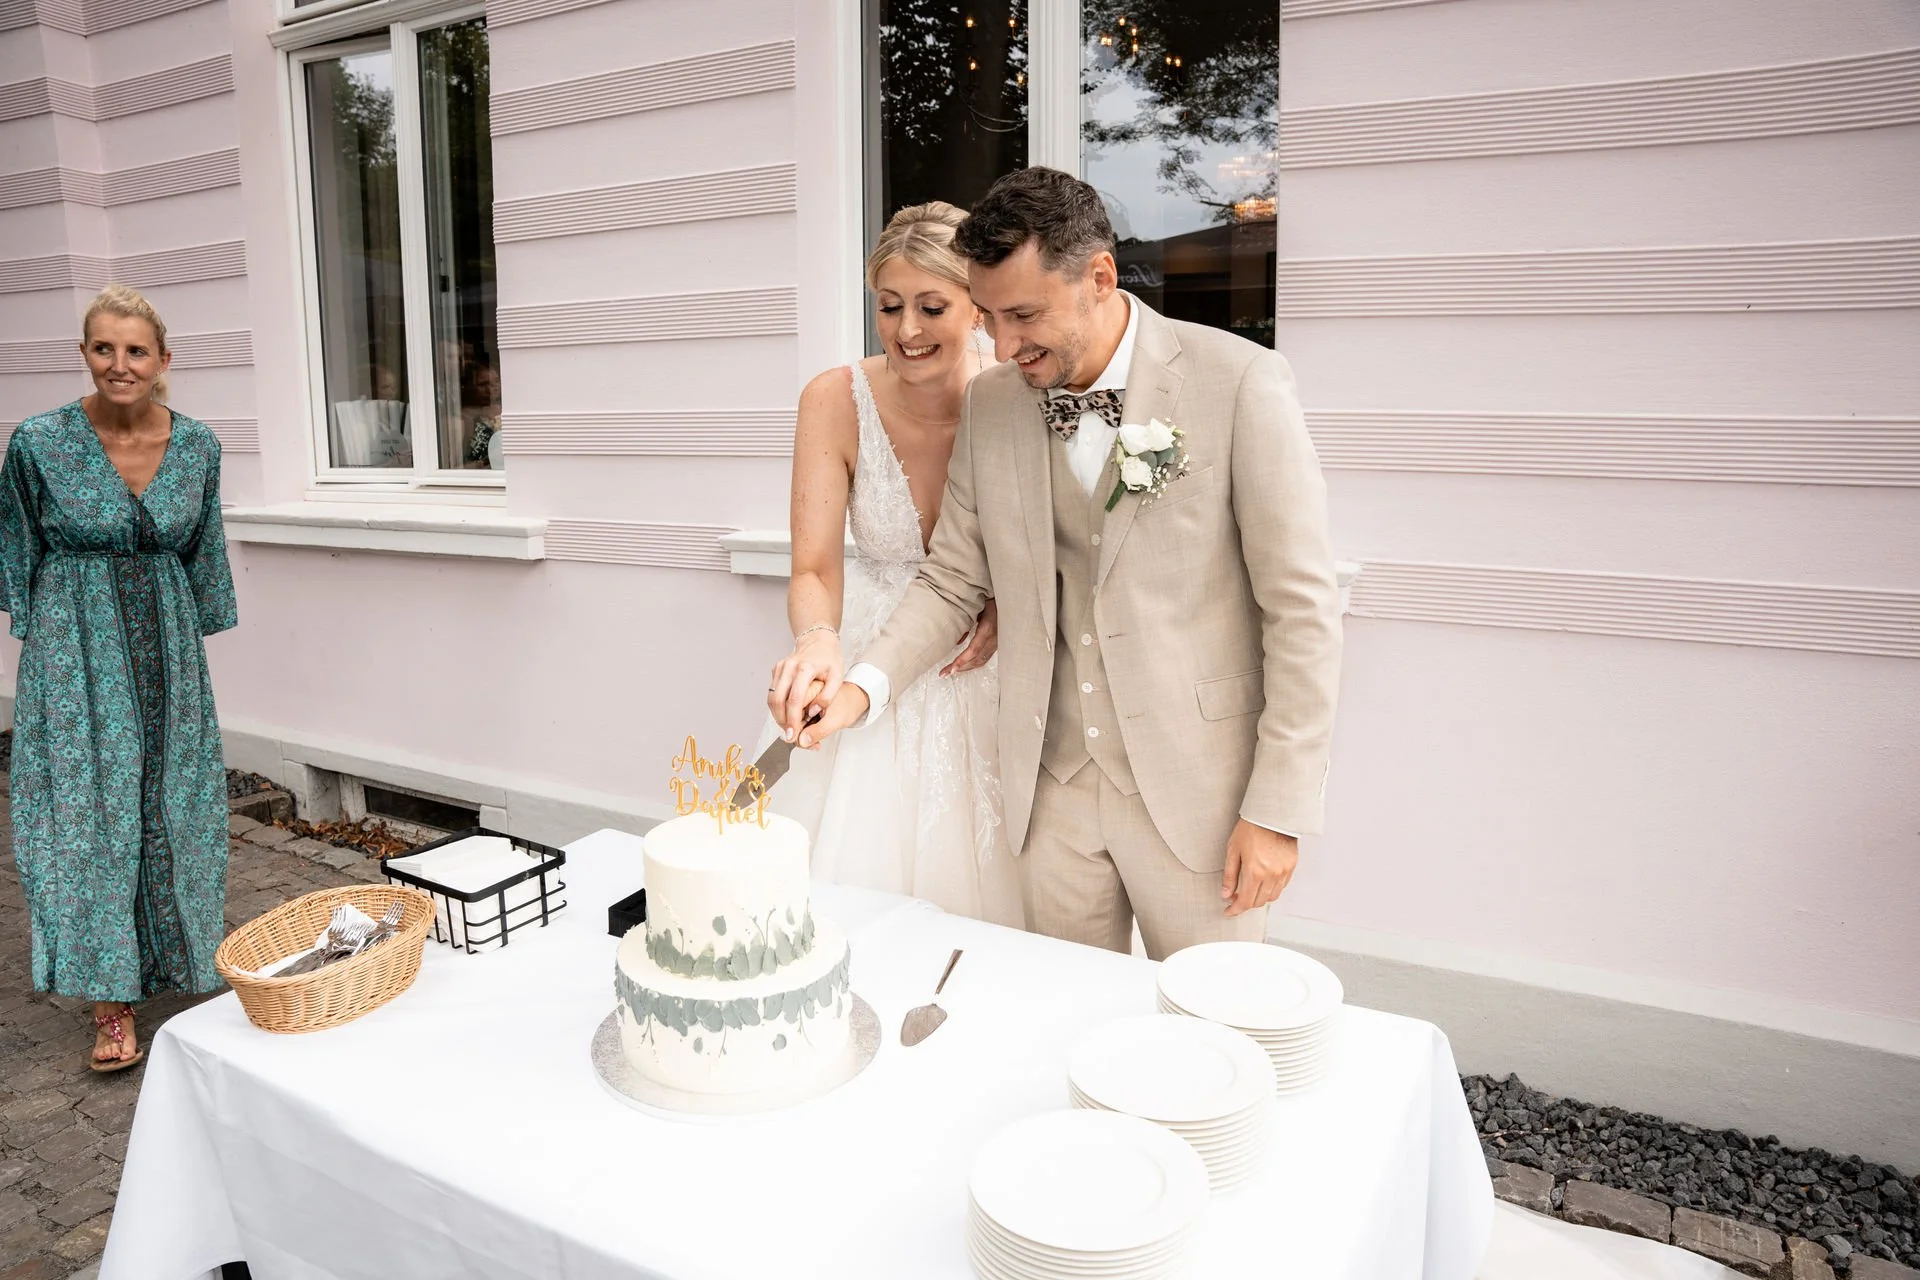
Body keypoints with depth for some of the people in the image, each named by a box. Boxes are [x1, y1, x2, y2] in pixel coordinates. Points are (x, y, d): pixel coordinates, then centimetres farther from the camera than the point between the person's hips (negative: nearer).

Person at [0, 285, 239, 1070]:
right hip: (76, 645, -3)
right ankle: (113, 1002, 6)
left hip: (166, 641, 3)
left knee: (171, 804, 10)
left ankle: (178, 958, 32)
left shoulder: (197, 445, -2)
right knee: (89, 808, -3)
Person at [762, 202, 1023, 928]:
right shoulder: (837, 400, -13)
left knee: (972, 875, 10)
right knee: (853, 880, 7)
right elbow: (815, 570, -15)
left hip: (982, 671, 0)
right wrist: (817, 642, -36)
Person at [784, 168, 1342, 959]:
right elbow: (953, 580, 8)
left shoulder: (1238, 383, -13)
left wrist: (1278, 809, -10)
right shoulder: (992, 403, 2)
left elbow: (1302, 607, -11)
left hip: (1195, 788, -4)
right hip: (1054, 783, 4)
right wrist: (864, 687, -9)